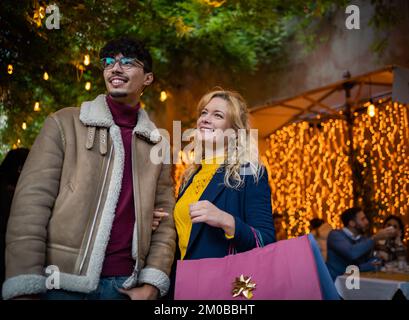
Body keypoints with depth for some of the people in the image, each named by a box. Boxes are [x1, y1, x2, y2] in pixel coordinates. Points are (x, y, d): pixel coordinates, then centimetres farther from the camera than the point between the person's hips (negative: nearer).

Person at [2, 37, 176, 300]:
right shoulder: (64, 123, 1)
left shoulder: (157, 143, 10)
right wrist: (26, 290, -12)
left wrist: (152, 284, -3)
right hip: (62, 283, -2)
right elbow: (31, 205, -6)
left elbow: (164, 217, 8)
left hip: (123, 284, 3)